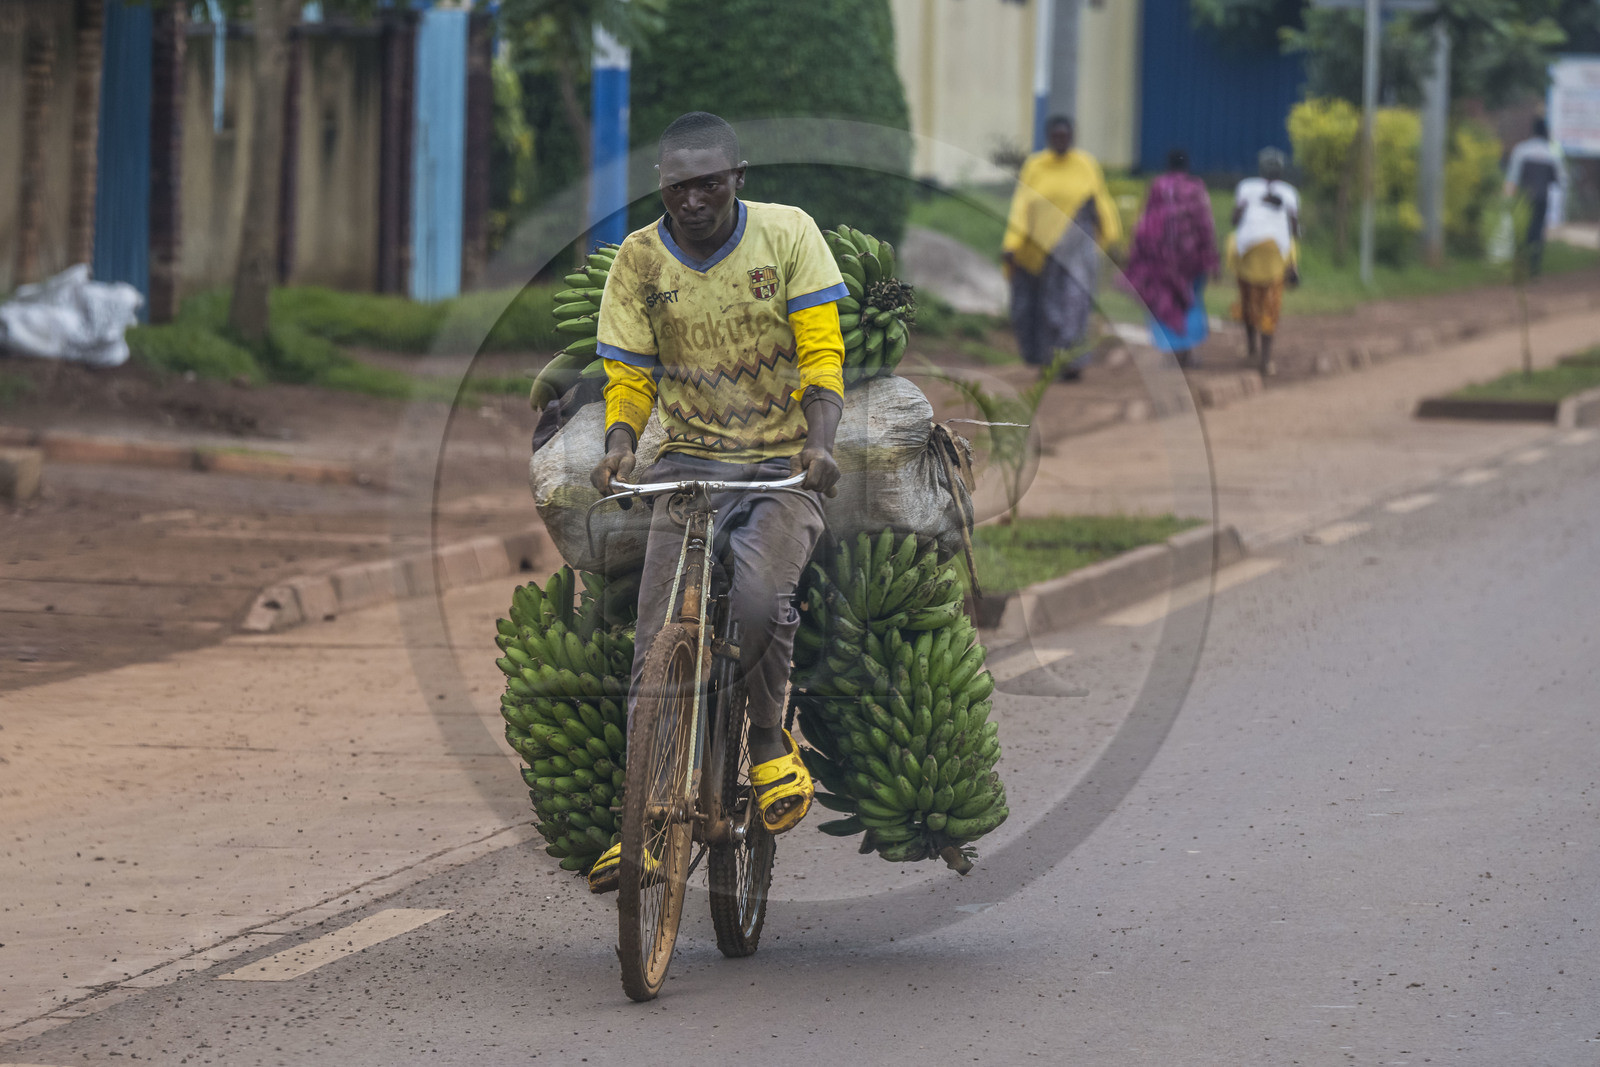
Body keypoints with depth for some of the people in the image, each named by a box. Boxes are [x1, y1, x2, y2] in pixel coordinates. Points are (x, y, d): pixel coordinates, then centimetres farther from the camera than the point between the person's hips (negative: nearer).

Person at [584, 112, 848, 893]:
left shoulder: (787, 235, -3)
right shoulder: (640, 259, 1)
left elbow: (822, 355, -6)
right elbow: (628, 375, 5)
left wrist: (819, 444, -24)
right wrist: (619, 446, -17)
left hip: (783, 471, -2)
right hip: (688, 467, 2)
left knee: (758, 597, -30)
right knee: (658, 645, -10)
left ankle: (769, 739, -3)